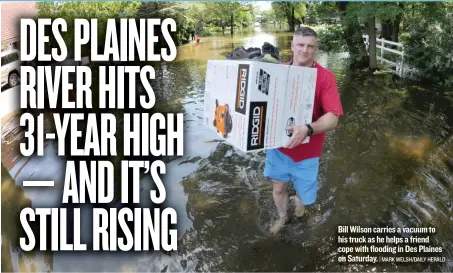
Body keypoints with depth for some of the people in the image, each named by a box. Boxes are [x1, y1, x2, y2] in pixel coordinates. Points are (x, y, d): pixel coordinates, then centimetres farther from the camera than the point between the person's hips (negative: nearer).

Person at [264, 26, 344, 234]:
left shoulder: (326, 77, -16)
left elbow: (333, 119, -24)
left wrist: (307, 130, -42)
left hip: (306, 151, -2)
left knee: (305, 196, 13)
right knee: (278, 187, 17)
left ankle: (299, 201, 52)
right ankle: (282, 217, 48)